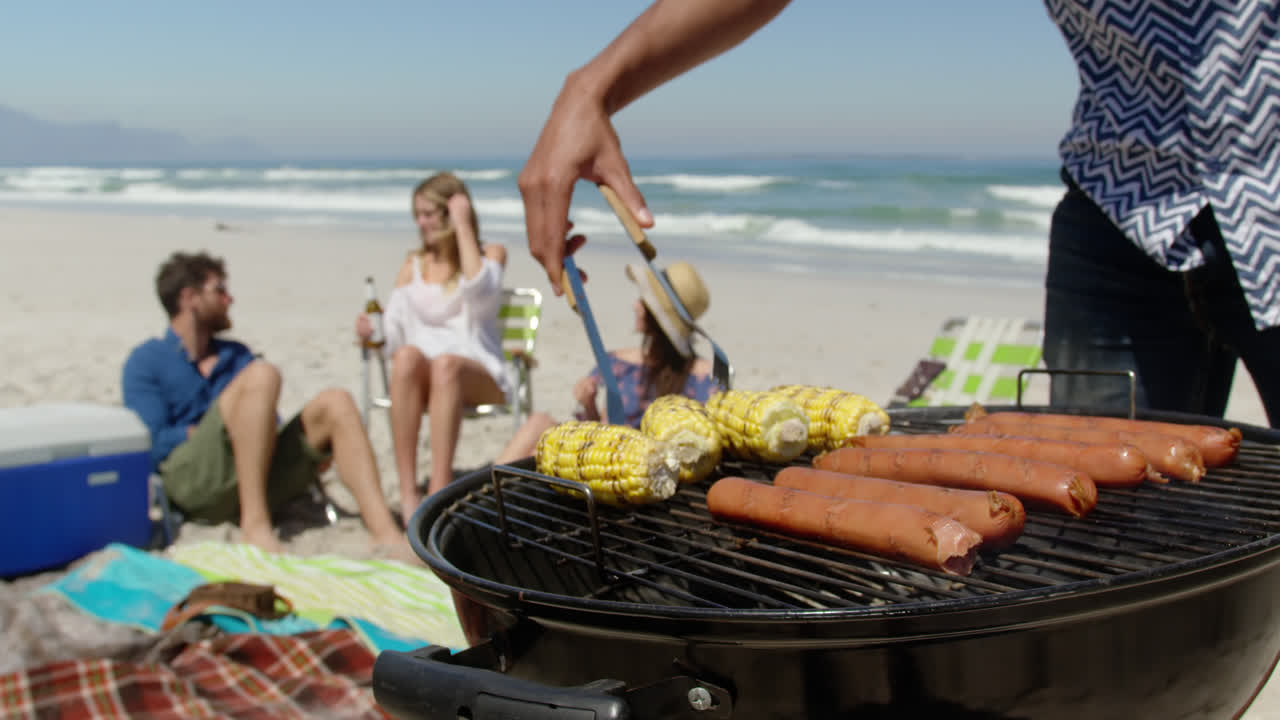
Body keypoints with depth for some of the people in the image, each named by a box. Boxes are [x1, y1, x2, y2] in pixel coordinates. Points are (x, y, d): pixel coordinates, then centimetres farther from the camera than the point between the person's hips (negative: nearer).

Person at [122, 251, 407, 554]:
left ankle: (384, 531, -30)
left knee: (334, 403, -14)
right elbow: (154, 444, -3)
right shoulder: (146, 361, 10)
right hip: (191, 479, -5)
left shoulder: (237, 355, 28)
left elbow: (270, 427, 22)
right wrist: (228, 429, -7)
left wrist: (310, 445, 1)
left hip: (259, 477, 6)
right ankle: (254, 523, -32)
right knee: (261, 375, -25)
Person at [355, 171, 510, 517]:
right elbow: (395, 331, 10)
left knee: (445, 363, -38)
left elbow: (479, 291, -13)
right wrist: (372, 330, -13)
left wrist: (463, 226, -6)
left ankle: (439, 491, -47)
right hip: (420, 376, 2)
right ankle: (407, 492, -42)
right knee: (407, 356, -35)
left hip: (479, 375, -2)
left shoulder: (491, 253, 11)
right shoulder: (413, 265, 20)